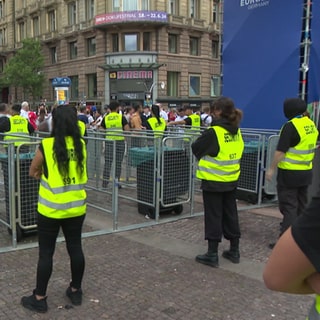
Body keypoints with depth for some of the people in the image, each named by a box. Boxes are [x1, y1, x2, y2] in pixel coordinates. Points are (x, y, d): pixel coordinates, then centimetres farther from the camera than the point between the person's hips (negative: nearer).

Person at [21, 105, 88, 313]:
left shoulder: (46, 146, -13)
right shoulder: (81, 145, -1)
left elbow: (32, 173, 1)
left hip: (51, 209, -4)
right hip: (76, 207, 4)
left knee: (46, 253, 7)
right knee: (75, 248, 14)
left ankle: (40, 298, 19)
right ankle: (76, 291, 28)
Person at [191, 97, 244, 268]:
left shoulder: (213, 132, -18)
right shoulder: (237, 132, 1)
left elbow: (195, 147, -7)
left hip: (213, 182, -6)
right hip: (231, 181, 6)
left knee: (213, 217, 3)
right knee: (230, 215, 16)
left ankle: (212, 255, 10)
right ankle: (234, 251, 26)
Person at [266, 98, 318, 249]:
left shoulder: (290, 126, -17)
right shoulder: (311, 124, 8)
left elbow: (280, 151, -20)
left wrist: (271, 169, -12)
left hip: (290, 173, -8)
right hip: (306, 172, 8)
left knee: (289, 207, -3)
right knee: (301, 206, 16)